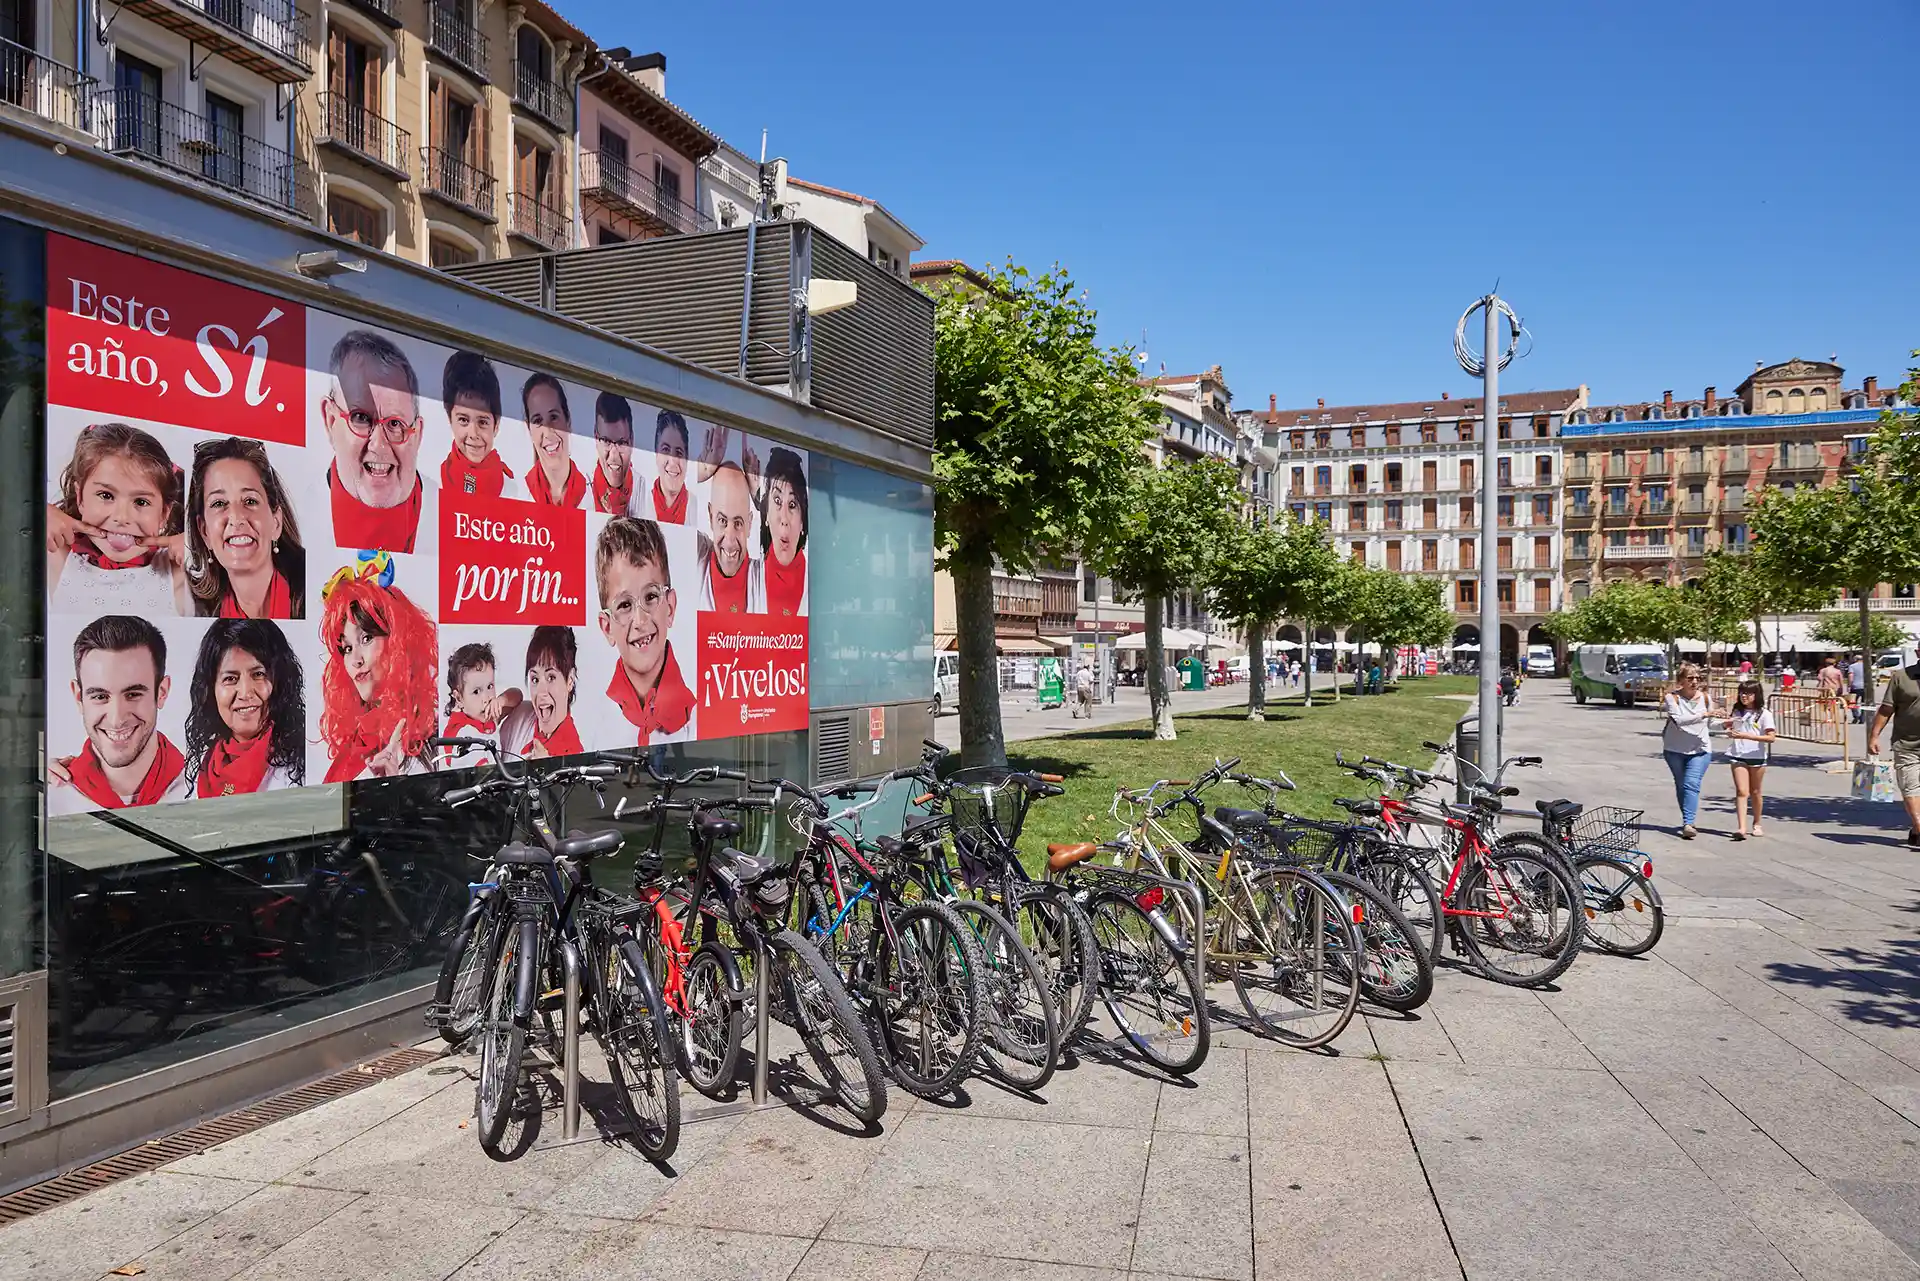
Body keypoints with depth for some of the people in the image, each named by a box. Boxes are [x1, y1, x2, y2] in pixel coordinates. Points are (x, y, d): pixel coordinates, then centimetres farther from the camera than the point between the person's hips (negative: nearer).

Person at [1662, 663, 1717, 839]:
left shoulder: (1705, 698, 3)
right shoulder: (1672, 697, -8)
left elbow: (1709, 724, 16)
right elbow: (1678, 720, -25)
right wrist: (1702, 715, -31)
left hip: (1701, 749, 0)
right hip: (1675, 749, 0)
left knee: (1692, 784, -16)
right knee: (1681, 786, 11)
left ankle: (1688, 824, -24)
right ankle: (1688, 821, 25)